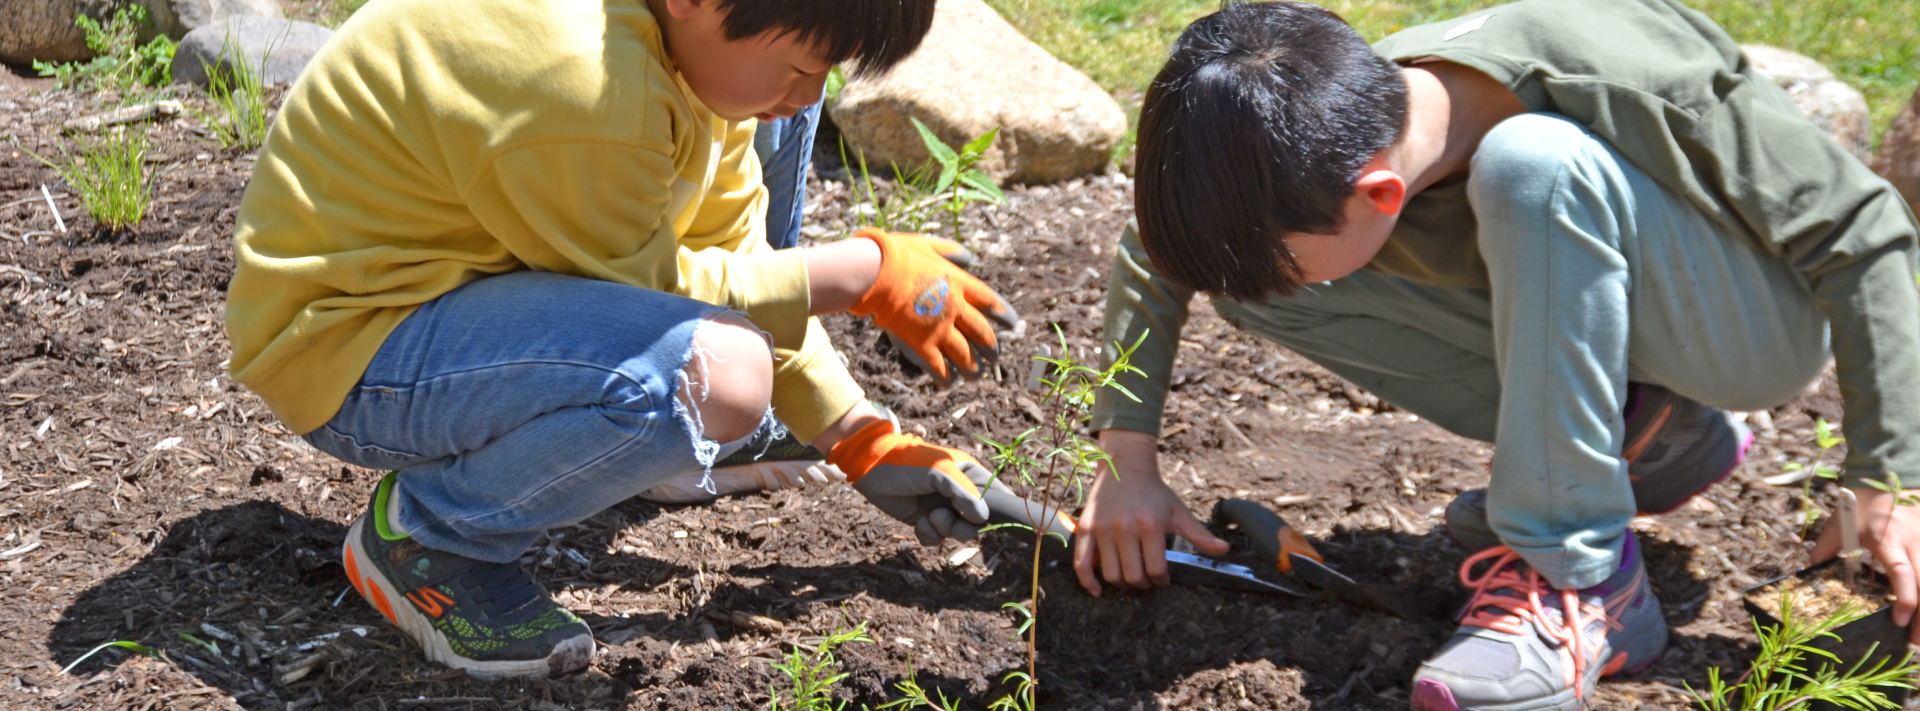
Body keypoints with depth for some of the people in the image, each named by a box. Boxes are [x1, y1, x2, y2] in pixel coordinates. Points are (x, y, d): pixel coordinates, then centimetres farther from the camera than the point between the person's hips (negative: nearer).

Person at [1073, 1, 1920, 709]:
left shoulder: (1619, 78, -34)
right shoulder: (1331, 126, -21)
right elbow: (1154, 248, -4)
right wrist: (1127, 462, -10)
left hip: (1761, 322, -6)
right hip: (1579, 333, 6)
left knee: (1531, 161, -37)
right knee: (1244, 273, -13)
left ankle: (1580, 580, -26)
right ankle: (1640, 437, -2)